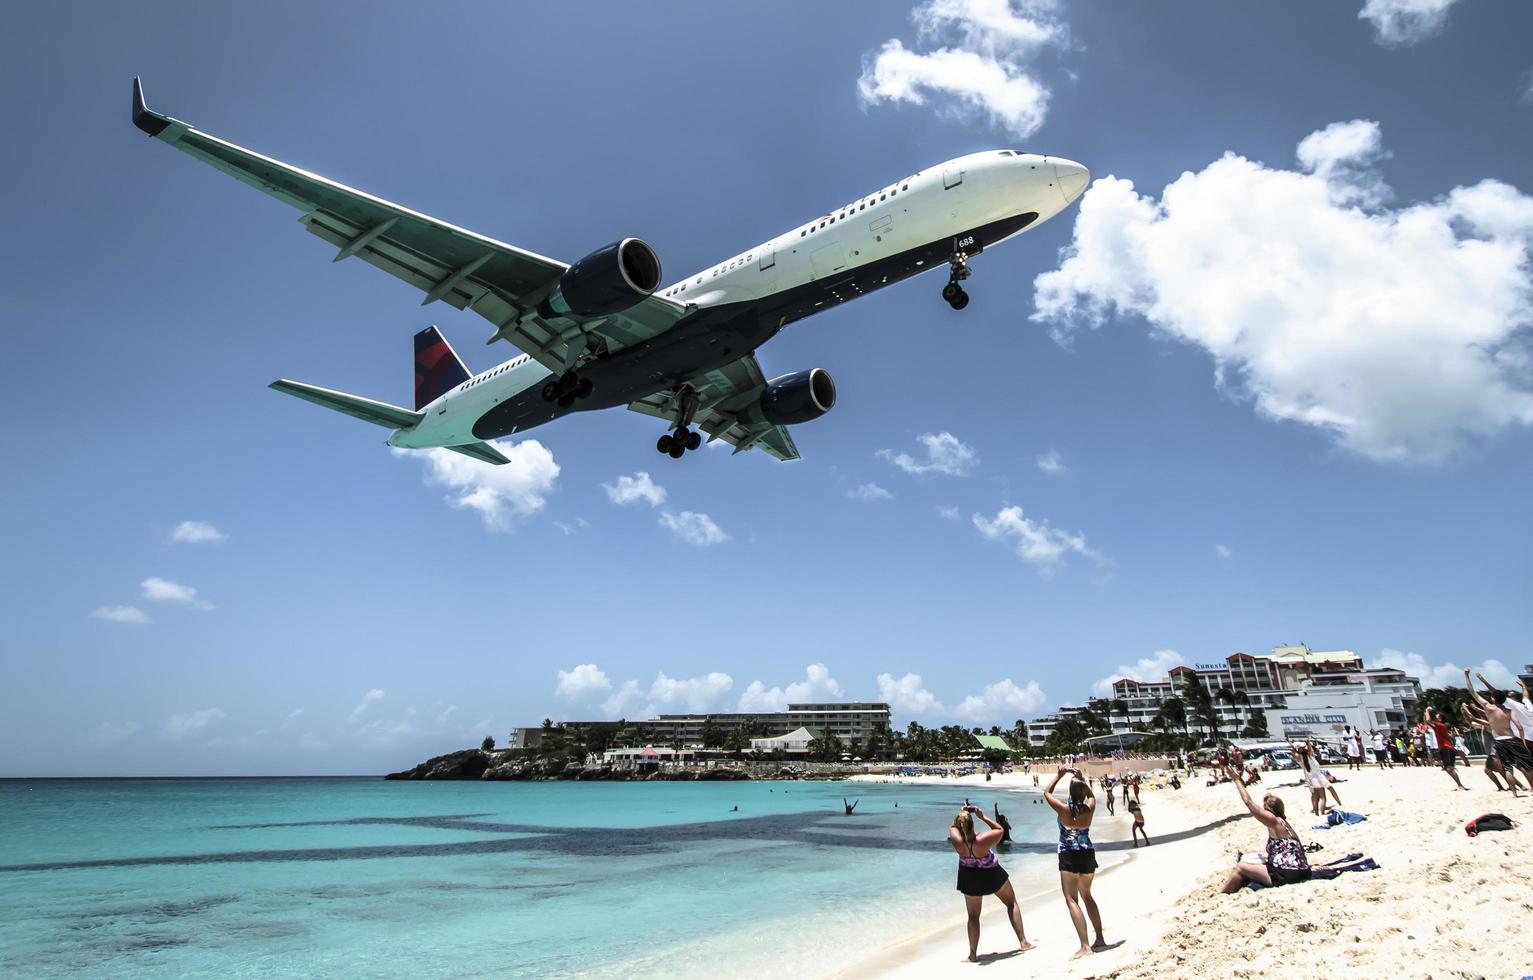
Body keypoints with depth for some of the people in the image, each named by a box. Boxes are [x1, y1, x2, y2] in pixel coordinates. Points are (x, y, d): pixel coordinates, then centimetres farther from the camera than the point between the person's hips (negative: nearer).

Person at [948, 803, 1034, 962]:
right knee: (1011, 903, 23)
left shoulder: (957, 841, -30)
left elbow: (953, 827, -6)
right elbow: (1000, 830, -18)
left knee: (973, 915, 16)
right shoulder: (982, 840, -37)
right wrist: (983, 817, -20)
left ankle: (973, 954, 13)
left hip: (969, 878, 2)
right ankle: (1023, 942, 24)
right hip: (992, 875, -1)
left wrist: (961, 814, -10)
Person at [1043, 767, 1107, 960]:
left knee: (1071, 899, -4)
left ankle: (1085, 946, -15)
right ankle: (1100, 939, 24)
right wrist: (1081, 779, 17)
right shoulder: (1090, 808, -7)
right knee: (1087, 895, 23)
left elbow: (1047, 793, 2)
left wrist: (1059, 776, 11)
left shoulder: (1064, 809, -16)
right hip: (1088, 854, 5)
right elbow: (1091, 795, 19)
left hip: (1069, 857, -5)